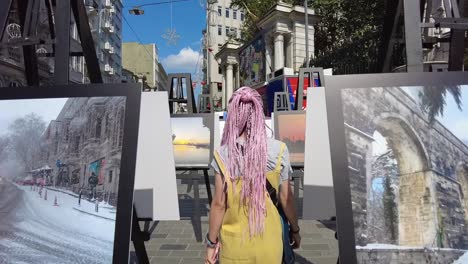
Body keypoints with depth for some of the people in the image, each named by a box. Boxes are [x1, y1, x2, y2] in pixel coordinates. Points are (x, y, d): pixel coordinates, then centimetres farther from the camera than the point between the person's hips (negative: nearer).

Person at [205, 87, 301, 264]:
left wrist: (211, 242, 2)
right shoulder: (278, 151, -12)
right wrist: (295, 229, 10)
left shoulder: (223, 155, -15)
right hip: (269, 240, 1)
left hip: (235, 242, -1)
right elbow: (286, 197, -5)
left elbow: (218, 204, -10)